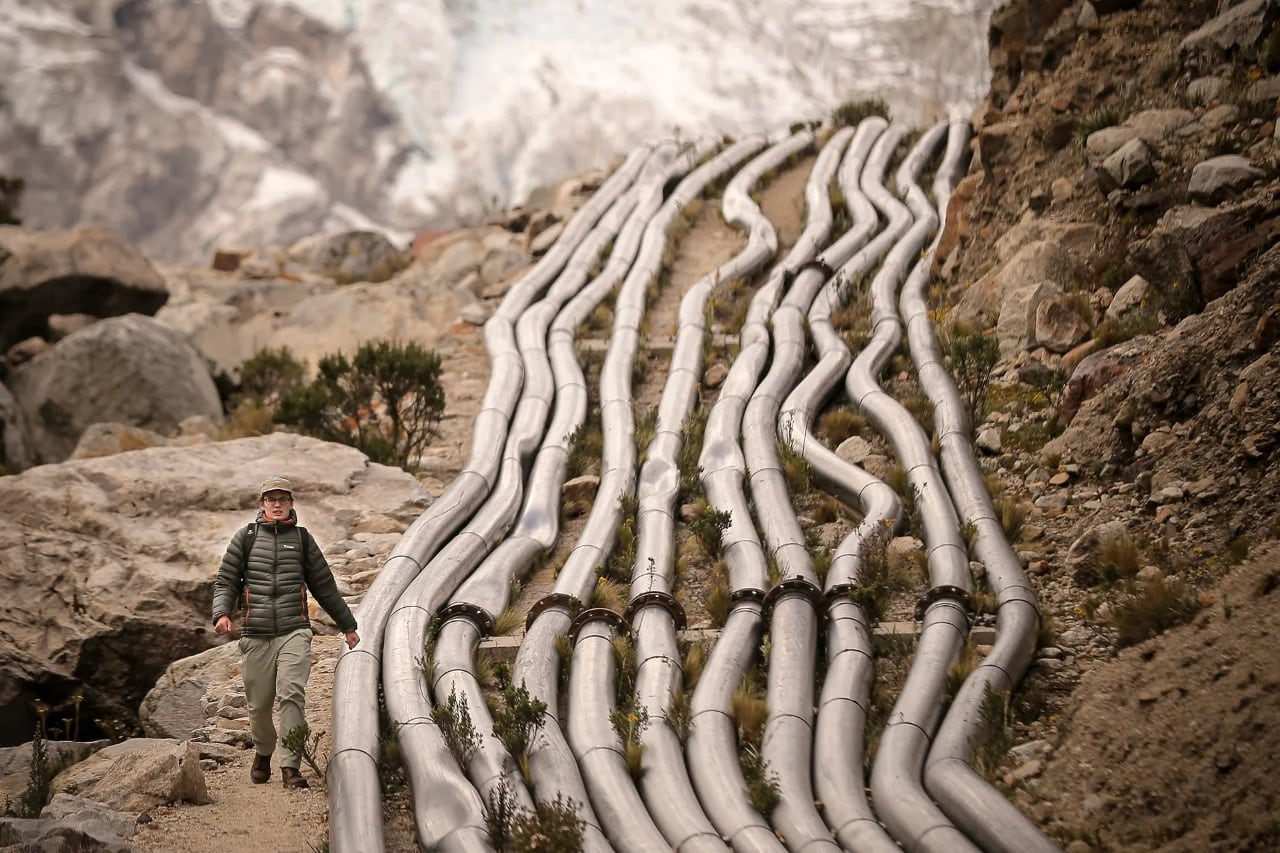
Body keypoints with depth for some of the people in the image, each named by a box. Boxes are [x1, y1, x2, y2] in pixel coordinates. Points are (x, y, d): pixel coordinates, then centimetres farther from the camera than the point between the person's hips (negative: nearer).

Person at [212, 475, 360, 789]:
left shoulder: (301, 538, 13)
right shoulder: (246, 537, 11)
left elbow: (324, 586, 19)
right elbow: (225, 581, 9)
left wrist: (347, 625, 23)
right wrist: (222, 613, -11)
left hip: (294, 632, -1)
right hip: (255, 634, 1)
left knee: (292, 695, -16)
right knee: (259, 704, 5)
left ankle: (290, 766, -15)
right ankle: (263, 752, 32)